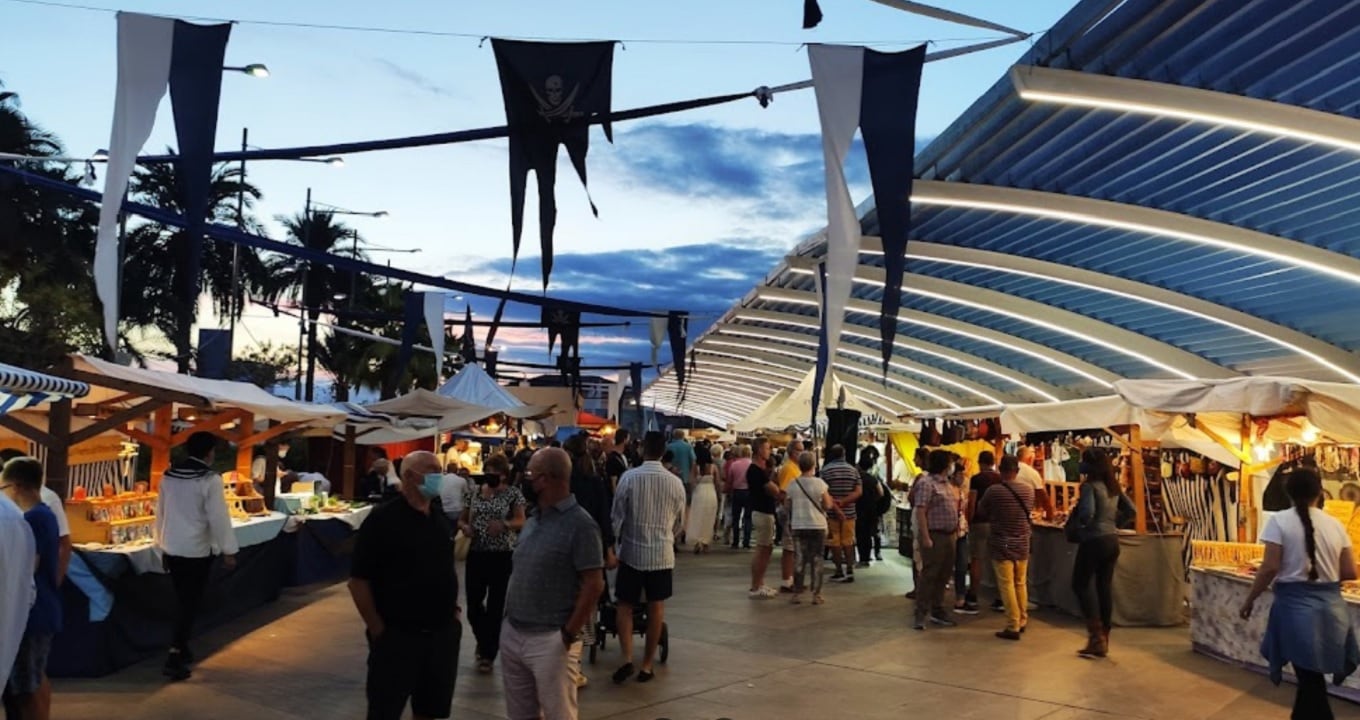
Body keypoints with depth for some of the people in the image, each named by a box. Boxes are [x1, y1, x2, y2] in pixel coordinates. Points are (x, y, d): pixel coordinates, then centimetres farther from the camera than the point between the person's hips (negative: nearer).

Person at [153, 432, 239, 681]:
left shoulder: (168, 476, 5)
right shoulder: (210, 479, -16)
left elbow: (160, 512, 13)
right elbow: (218, 517, -15)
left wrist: (161, 544, 24)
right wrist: (228, 550, -8)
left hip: (171, 548, 7)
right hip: (197, 550, -7)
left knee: (182, 602, 19)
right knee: (190, 604, 0)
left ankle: (181, 649, 29)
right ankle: (174, 657, -5)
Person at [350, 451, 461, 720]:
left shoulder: (441, 518, 7)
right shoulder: (383, 519, -13)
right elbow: (358, 581, -14)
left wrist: (453, 608, 9)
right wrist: (379, 630, -13)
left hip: (443, 633, 6)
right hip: (398, 636, -6)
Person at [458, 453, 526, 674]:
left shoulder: (513, 493, -3)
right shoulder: (474, 492, 8)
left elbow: (521, 521, -11)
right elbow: (462, 519, 13)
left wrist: (504, 524, -30)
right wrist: (465, 527, -10)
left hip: (502, 555, -3)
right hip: (476, 553, 3)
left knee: (496, 606, 2)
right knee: (474, 604, 5)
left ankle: (488, 654, 17)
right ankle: (483, 641, 35)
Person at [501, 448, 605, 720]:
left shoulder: (579, 524, -14)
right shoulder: (533, 520, 11)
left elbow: (594, 585, -17)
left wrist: (569, 635, -16)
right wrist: (507, 619, 10)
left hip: (550, 640, -7)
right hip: (512, 632, 8)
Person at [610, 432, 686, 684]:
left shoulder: (629, 477, -10)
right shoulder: (675, 483, -3)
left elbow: (617, 516, -5)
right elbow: (679, 523, 8)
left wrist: (615, 543, 11)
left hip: (632, 551, -1)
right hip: (662, 554, 1)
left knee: (625, 606, 11)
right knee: (656, 609, 10)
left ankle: (627, 659, -2)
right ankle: (647, 665, 15)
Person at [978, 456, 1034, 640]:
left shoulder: (993, 490, -17)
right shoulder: (1029, 489, -4)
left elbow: (981, 511, 0)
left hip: (1001, 544, -4)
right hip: (1022, 544, 5)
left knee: (1007, 585, 0)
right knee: (1021, 583, 17)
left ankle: (1013, 627, 1)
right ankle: (1022, 621, 28)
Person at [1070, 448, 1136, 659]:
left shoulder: (1089, 485, -15)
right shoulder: (1113, 486, 9)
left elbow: (1087, 513, -26)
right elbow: (1131, 509, 14)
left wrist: (1075, 512, -6)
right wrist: (1114, 521, 16)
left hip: (1094, 541, -8)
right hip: (1112, 540, 8)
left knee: (1081, 584, 4)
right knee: (1104, 587, 12)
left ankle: (1096, 636, -3)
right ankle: (1103, 640, 17)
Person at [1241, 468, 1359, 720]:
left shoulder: (1280, 521, -9)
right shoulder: (1336, 524, 4)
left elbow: (1271, 568, -14)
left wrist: (1250, 599, -3)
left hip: (1296, 604, -4)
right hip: (1331, 606, 4)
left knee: (1310, 679, 6)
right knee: (1311, 675, 17)